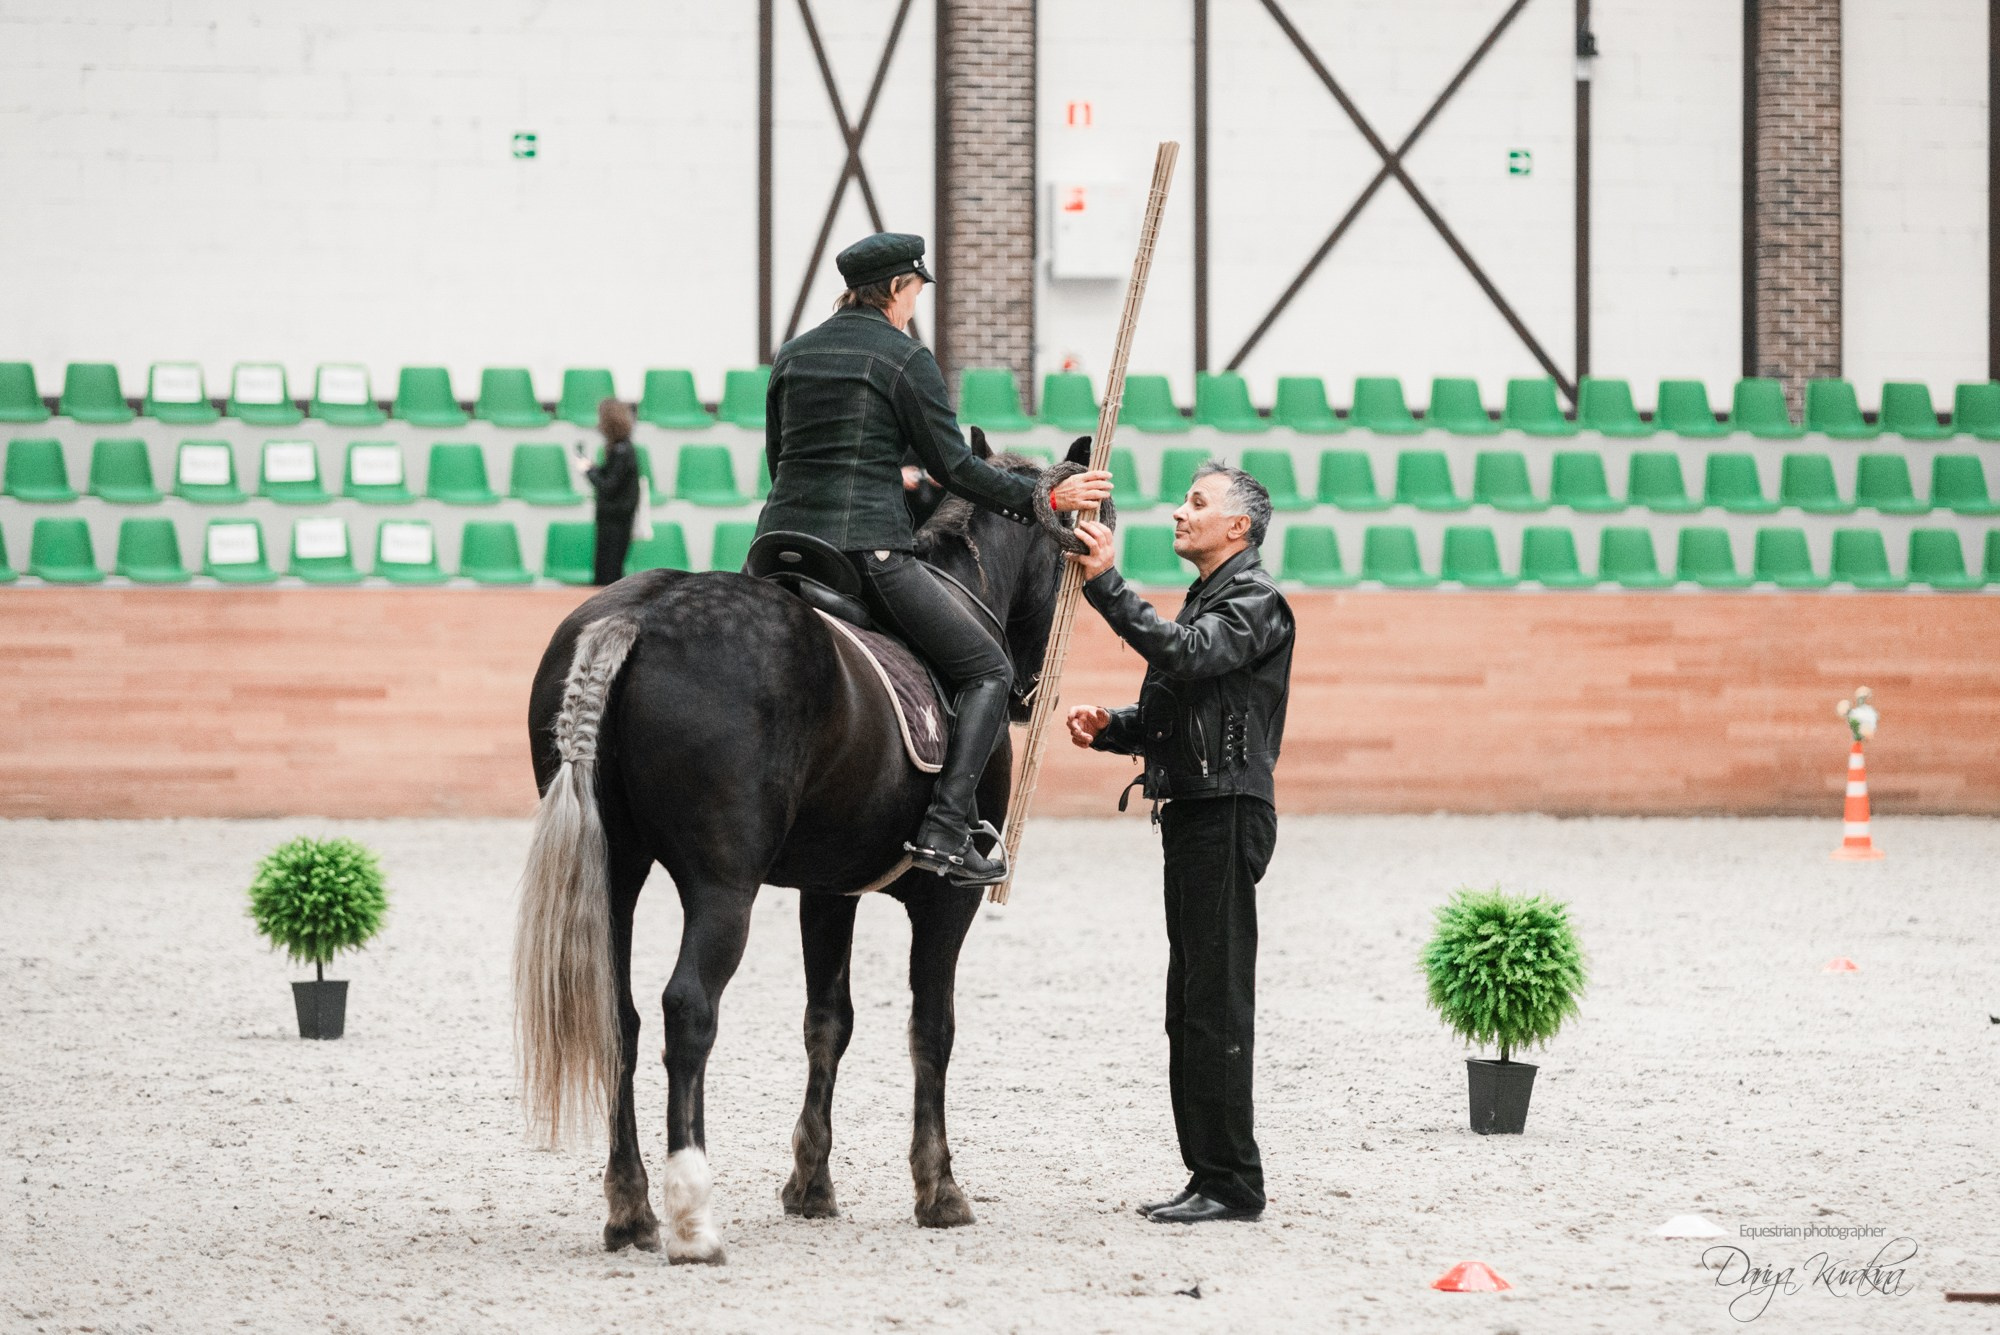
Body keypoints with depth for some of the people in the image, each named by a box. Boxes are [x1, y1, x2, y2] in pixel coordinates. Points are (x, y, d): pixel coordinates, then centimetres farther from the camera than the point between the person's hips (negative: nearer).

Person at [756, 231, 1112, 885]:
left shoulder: (791, 355, 16)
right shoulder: (906, 358, -2)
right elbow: (955, 467, -3)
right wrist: (1043, 497, 8)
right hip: (868, 549, -6)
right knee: (988, 670, 3)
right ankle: (944, 829, -13)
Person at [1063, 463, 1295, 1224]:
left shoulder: (1255, 602, -7)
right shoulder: (1205, 600, 23)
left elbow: (1185, 654, -26)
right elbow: (1169, 714, 25)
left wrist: (1106, 586, -26)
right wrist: (1109, 728, 5)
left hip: (1226, 812, -10)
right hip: (1191, 813, 10)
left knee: (1216, 1003, -10)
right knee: (1191, 1006, 11)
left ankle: (1233, 1183, -8)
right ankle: (1208, 1172, 16)